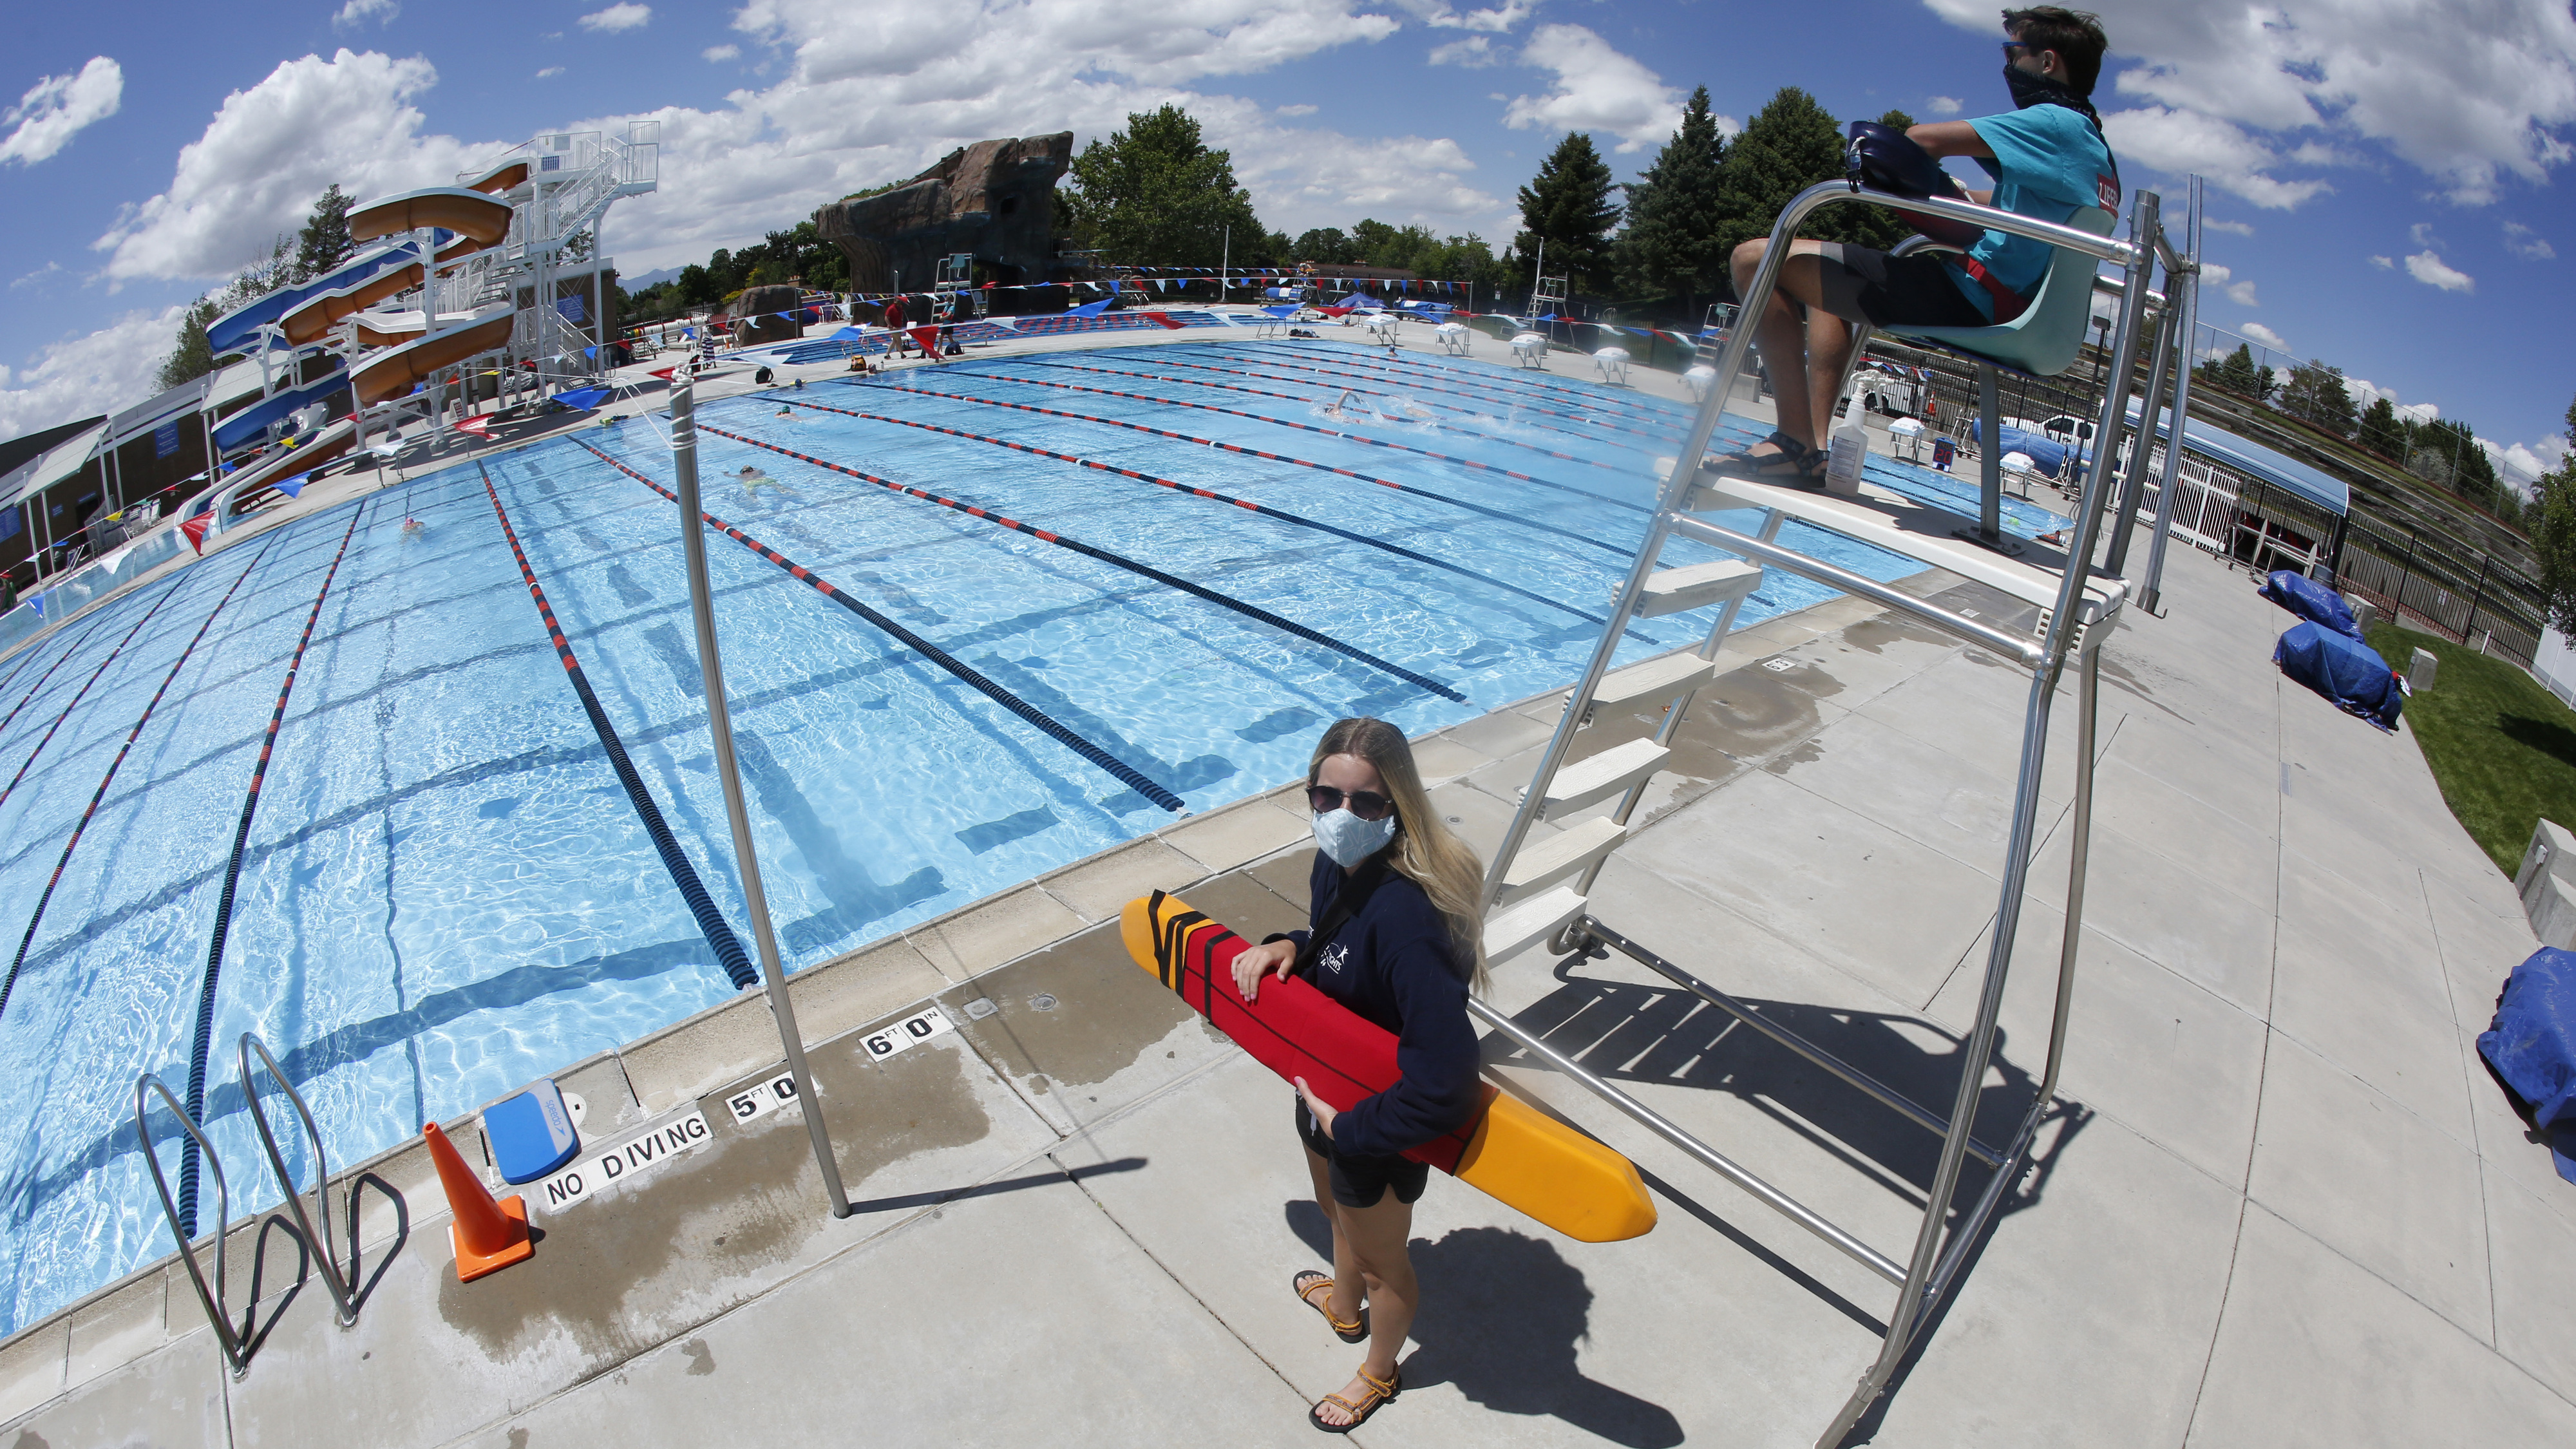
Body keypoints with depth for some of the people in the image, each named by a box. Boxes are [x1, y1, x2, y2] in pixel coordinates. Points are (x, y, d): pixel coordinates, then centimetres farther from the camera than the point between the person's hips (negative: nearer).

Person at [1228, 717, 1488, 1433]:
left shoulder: (1404, 915, -40)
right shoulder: (1337, 864, -14)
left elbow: (1445, 1078, -41)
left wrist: (1348, 1127, -26)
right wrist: (1287, 947, -12)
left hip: (1382, 1129, -7)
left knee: (1380, 1260, 24)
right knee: (1338, 1214, 36)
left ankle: (1379, 1372, 55)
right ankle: (1343, 1306, 68)